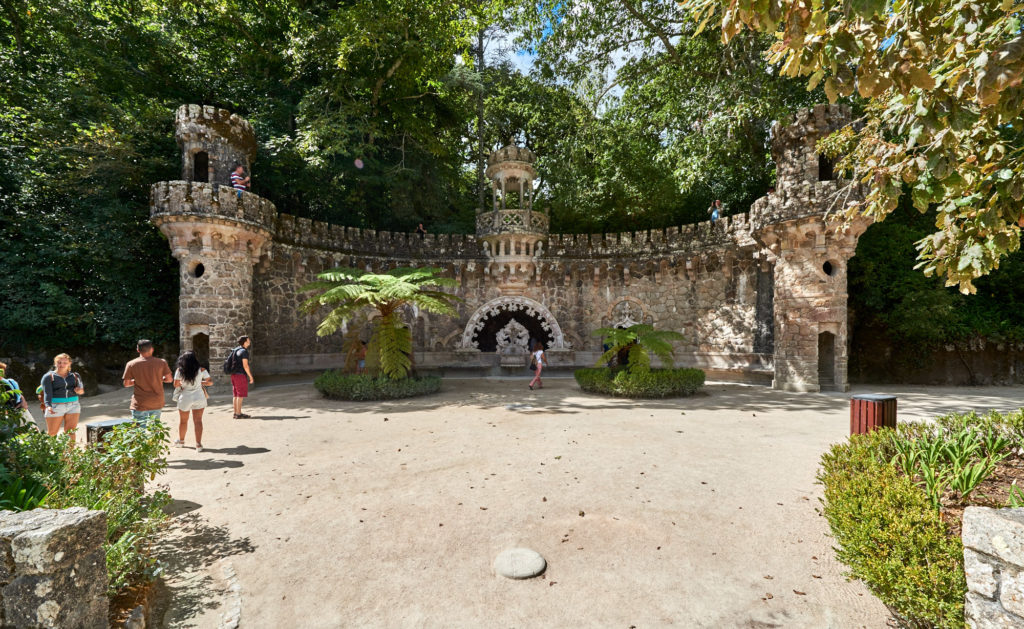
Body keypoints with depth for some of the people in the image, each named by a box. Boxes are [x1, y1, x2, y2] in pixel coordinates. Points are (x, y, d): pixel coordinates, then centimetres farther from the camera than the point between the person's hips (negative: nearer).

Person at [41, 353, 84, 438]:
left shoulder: (75, 376, 12)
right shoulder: (49, 376, 2)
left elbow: (82, 390, 7)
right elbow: (47, 392, -8)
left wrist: (80, 391, -19)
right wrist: (48, 406, -23)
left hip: (73, 406, 2)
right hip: (55, 407, -2)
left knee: (70, 431, -6)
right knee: (52, 433, 3)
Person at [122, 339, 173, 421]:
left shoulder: (131, 364, -6)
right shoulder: (161, 362, -5)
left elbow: (126, 383, 0)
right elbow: (169, 379, -1)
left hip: (140, 405, -1)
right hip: (157, 404, 1)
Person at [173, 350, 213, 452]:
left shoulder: (179, 370, -7)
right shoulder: (201, 370, -7)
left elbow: (176, 385, -3)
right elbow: (210, 382, -4)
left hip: (185, 398, 0)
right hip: (199, 397, 0)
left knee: (183, 421, 19)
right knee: (198, 421, 3)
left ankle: (181, 441, 38)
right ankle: (198, 444, -1)